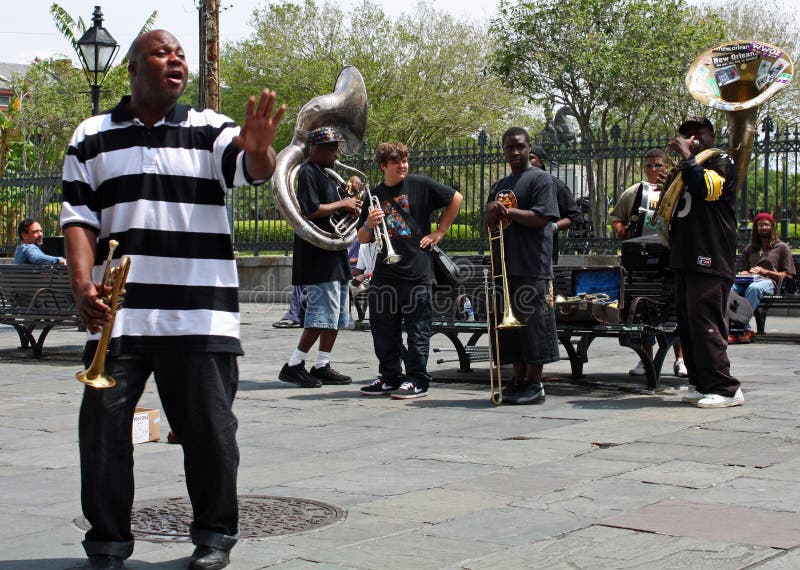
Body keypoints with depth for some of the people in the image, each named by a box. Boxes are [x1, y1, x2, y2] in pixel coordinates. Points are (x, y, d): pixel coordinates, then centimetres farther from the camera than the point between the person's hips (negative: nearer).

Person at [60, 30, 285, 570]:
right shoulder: (92, 137, 11)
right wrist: (83, 284, -9)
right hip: (116, 314, 1)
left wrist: (259, 150, -36)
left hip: (201, 313, -1)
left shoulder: (211, 130, 7)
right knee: (104, 424, 1)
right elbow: (79, 219, 7)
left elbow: (252, 169, -11)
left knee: (209, 425, 2)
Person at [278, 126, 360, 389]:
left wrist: (350, 204, 8)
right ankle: (293, 366, -6)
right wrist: (342, 204, -11)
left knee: (337, 317, 11)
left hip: (335, 257, 10)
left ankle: (322, 367, 16)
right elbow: (311, 210, -21)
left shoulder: (326, 176, 21)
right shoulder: (306, 173, -10)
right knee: (323, 315, -12)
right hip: (318, 257, -10)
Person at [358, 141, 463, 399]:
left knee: (417, 330, 0)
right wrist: (369, 224, -7)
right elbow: (363, 240, 15)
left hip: (416, 271, -4)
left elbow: (456, 198, 8)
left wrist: (439, 232, 5)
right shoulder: (374, 196, 12)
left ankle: (417, 380, 6)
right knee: (384, 331, 9)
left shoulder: (420, 185, 2)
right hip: (384, 272, 4)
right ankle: (390, 377, 21)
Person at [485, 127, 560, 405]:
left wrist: (508, 211, -11)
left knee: (533, 326, -5)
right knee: (512, 325, 8)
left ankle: (534, 384, 0)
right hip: (506, 267, 7)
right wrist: (492, 213, -2)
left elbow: (541, 218, -13)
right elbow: (490, 226, 20)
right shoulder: (500, 186, 20)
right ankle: (518, 380, 15)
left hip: (533, 268, -7)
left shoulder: (540, 179, -2)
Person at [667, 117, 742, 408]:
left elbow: (705, 187, -21)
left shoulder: (721, 163, 0)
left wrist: (687, 156, -15)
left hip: (710, 261, -9)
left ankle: (725, 388, -11)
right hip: (686, 259, 9)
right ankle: (703, 385, 13)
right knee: (688, 326, 8)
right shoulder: (686, 168, 25)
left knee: (706, 323, -14)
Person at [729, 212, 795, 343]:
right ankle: (746, 330, -42)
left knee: (754, 288, -42)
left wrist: (765, 271, -5)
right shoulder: (749, 249, 31)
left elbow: (787, 275, 8)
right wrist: (743, 273, 7)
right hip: (748, 281, 4)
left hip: (769, 282, -4)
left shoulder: (782, 247, 18)